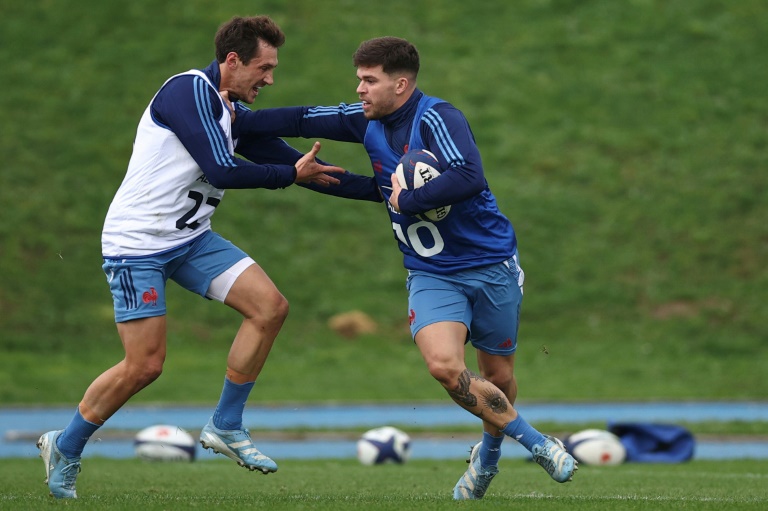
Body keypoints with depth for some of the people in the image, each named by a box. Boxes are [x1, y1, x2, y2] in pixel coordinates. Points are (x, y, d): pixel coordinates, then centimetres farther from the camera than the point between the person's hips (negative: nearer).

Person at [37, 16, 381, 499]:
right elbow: (221, 170, -23)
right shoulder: (188, 90, -16)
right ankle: (64, 447, 12)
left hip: (191, 239, 8)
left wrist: (380, 188, 6)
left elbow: (298, 164, 11)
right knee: (145, 365, -9)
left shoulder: (237, 114, 10)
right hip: (137, 242, -8)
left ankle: (226, 427, 7)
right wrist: (291, 174, -14)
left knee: (270, 306, -5)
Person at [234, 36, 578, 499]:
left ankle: (489, 453, 43)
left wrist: (405, 201, -26)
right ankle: (538, 443, 0)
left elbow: (468, 178, -36)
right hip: (431, 274, 4)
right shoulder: (368, 121, 0)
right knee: (444, 365, -21)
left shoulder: (436, 118, -21)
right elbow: (302, 120, 11)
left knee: (498, 378, 9)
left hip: (491, 265, -4)